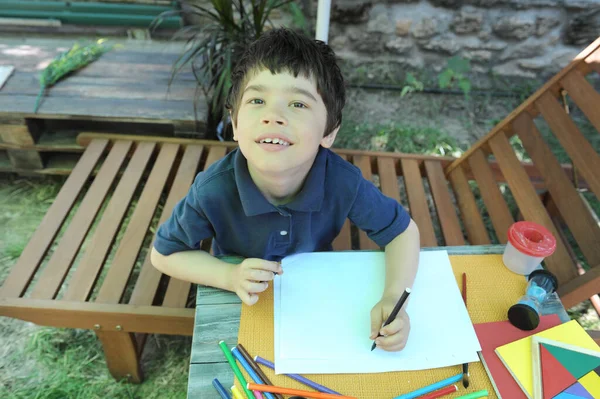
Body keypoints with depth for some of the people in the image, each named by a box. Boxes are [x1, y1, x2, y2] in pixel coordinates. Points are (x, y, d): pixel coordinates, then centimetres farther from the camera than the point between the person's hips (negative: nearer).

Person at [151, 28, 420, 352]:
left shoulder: (342, 182, -29)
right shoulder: (214, 191, -31)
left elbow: (403, 230, -13)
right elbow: (163, 254, -13)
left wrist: (394, 298, -31)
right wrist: (230, 277, -29)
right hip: (241, 307, 1)